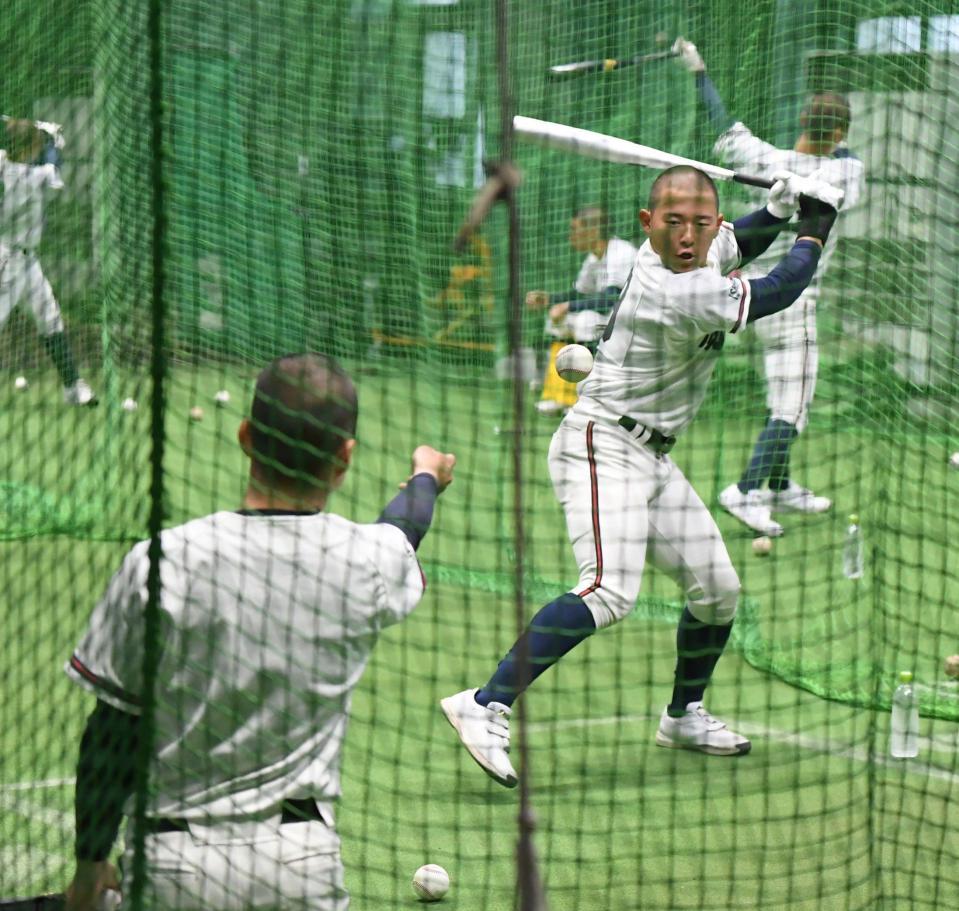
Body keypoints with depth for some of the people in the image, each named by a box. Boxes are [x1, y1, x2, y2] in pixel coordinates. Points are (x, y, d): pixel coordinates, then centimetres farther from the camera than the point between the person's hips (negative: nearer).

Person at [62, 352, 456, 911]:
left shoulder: (158, 564, -10)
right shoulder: (367, 561, -5)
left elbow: (112, 733, -3)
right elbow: (401, 535, 23)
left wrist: (91, 861, 10)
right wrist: (426, 478, 46)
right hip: (303, 865, 1)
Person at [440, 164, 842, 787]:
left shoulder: (703, 253, 3)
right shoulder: (680, 295, -25)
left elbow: (737, 247, 29)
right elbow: (781, 291, -15)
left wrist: (779, 208, 10)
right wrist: (817, 226, 0)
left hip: (650, 456, 10)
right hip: (603, 447, -10)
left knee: (718, 590, 15)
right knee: (610, 593, -29)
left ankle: (685, 715, 36)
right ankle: (486, 706, -31)